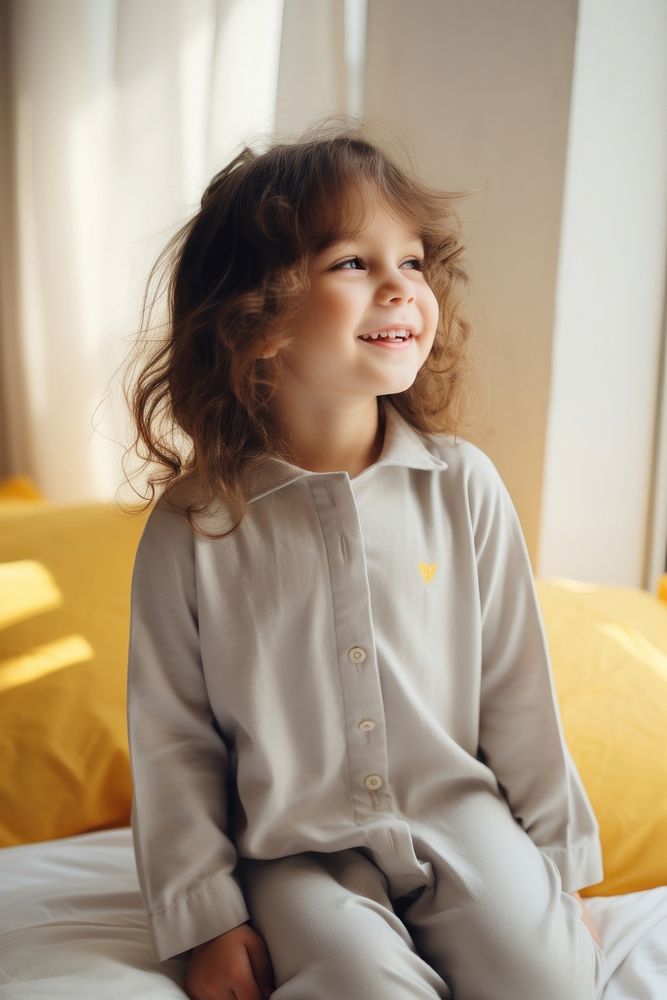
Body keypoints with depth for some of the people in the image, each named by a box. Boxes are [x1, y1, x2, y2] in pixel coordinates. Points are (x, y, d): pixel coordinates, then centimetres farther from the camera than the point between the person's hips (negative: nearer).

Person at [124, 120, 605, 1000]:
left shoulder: (463, 486, -6)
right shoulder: (191, 528, -11)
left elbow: (517, 694, 2)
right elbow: (171, 740, -3)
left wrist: (561, 865, 6)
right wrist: (204, 918, -2)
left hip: (462, 821, 2)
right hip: (298, 854, -2)